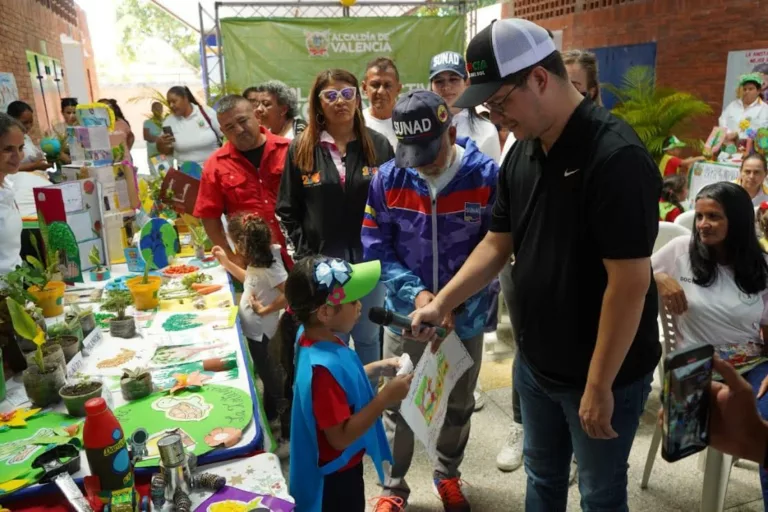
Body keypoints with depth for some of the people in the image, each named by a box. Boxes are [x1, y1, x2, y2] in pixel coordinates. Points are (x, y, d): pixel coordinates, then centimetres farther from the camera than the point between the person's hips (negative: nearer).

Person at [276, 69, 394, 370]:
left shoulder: (378, 145, 2)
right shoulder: (301, 149, 0)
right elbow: (287, 210, 2)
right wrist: (305, 252, -4)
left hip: (369, 259, 1)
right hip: (321, 262, -1)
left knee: (367, 336, 16)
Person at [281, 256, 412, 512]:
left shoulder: (314, 336, -10)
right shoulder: (322, 367, -37)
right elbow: (340, 437, -31)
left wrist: (378, 368, -1)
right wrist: (386, 397, -30)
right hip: (335, 472, -8)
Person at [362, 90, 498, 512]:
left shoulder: (486, 176, -15)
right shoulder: (388, 179, -11)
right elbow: (376, 249, -6)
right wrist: (416, 293, -19)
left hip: (466, 317, 0)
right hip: (406, 314, 0)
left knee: (458, 405, 19)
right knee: (397, 405, 11)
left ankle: (448, 476, 45)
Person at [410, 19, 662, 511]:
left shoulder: (616, 156, -24)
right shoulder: (522, 153, 1)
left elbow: (629, 281, -24)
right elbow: (498, 243, 6)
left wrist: (599, 385, -19)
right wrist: (441, 303, -2)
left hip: (603, 373, -6)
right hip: (535, 362, 7)